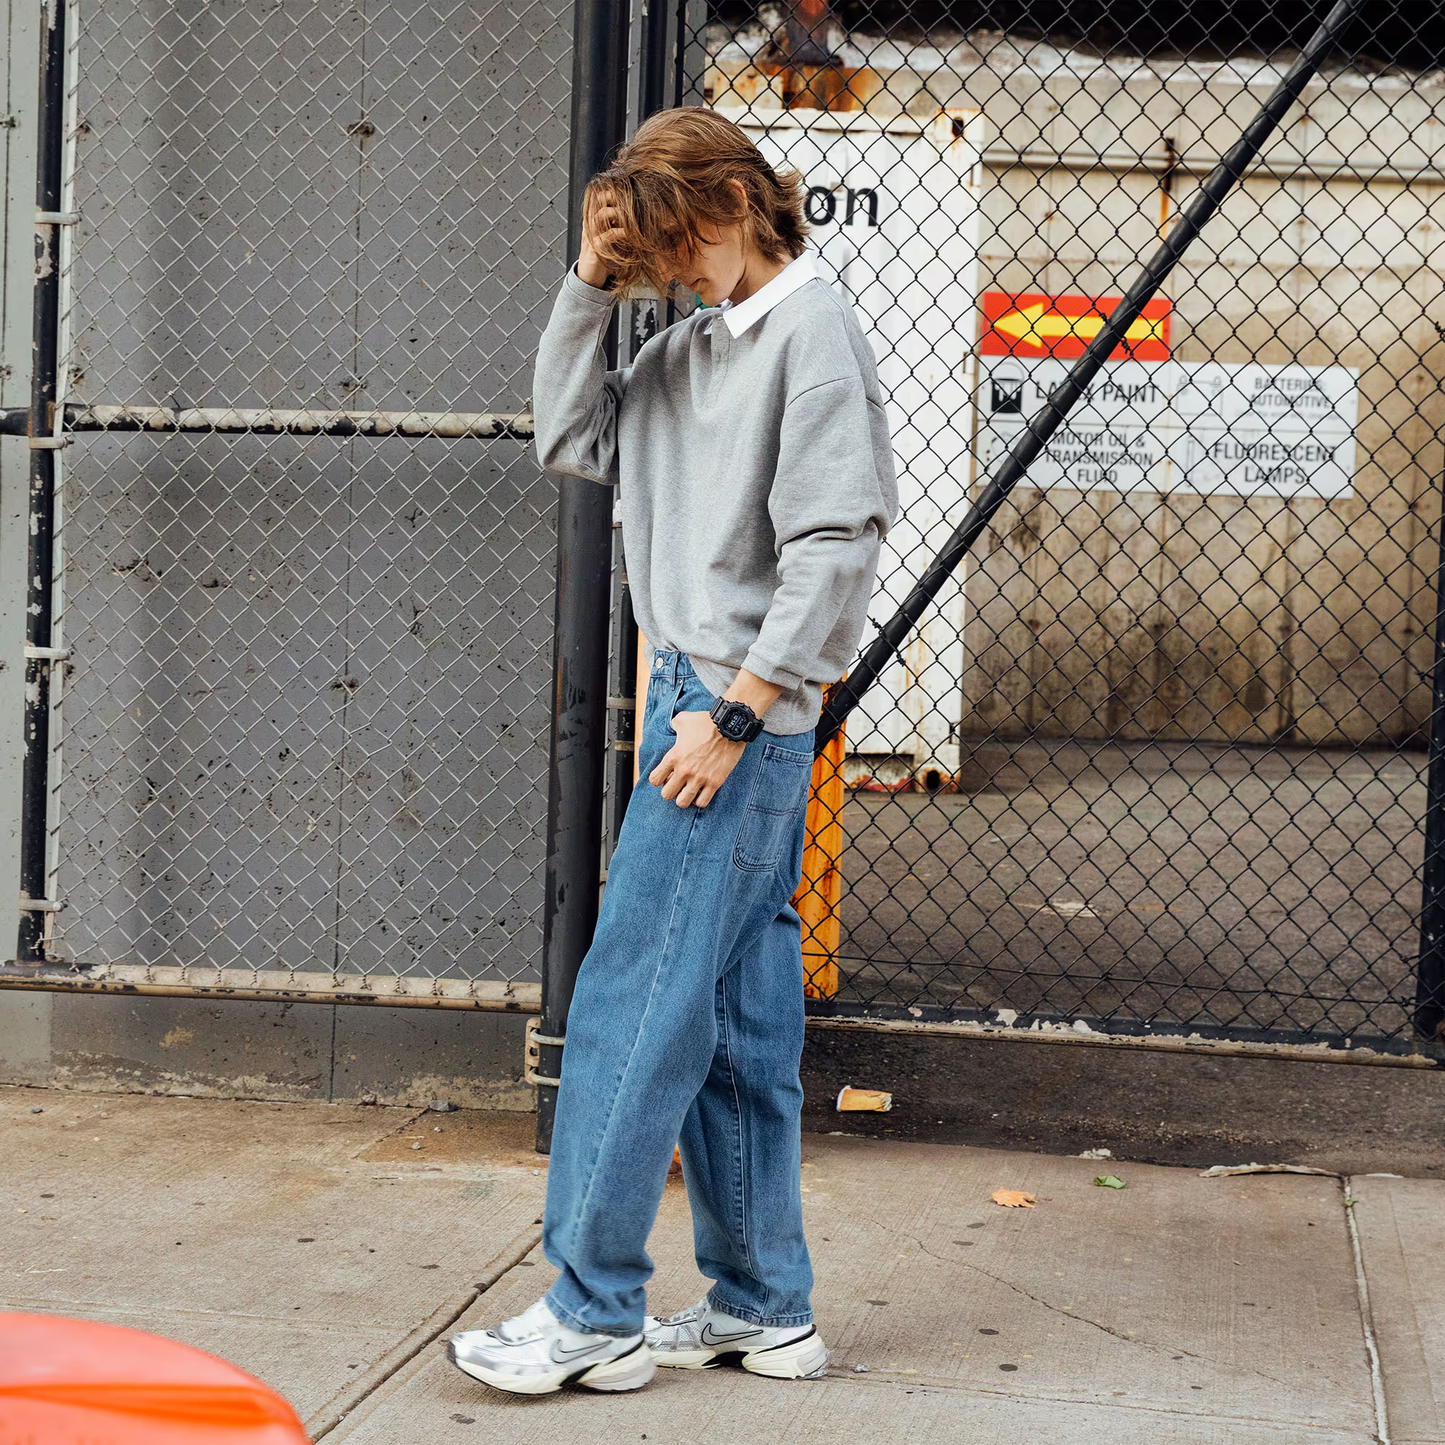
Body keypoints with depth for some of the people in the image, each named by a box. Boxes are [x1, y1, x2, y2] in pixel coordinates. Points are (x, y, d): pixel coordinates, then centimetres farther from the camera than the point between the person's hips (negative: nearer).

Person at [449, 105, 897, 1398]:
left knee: (634, 1002, -8)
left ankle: (594, 1313, -2)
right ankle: (765, 1307, 18)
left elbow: (836, 548, -17)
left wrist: (734, 712, -18)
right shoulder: (695, 343, 16)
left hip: (746, 715, -9)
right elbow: (572, 441, 19)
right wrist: (589, 288, 8)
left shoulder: (814, 331, -10)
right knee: (736, 1020, 10)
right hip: (707, 701, 9)